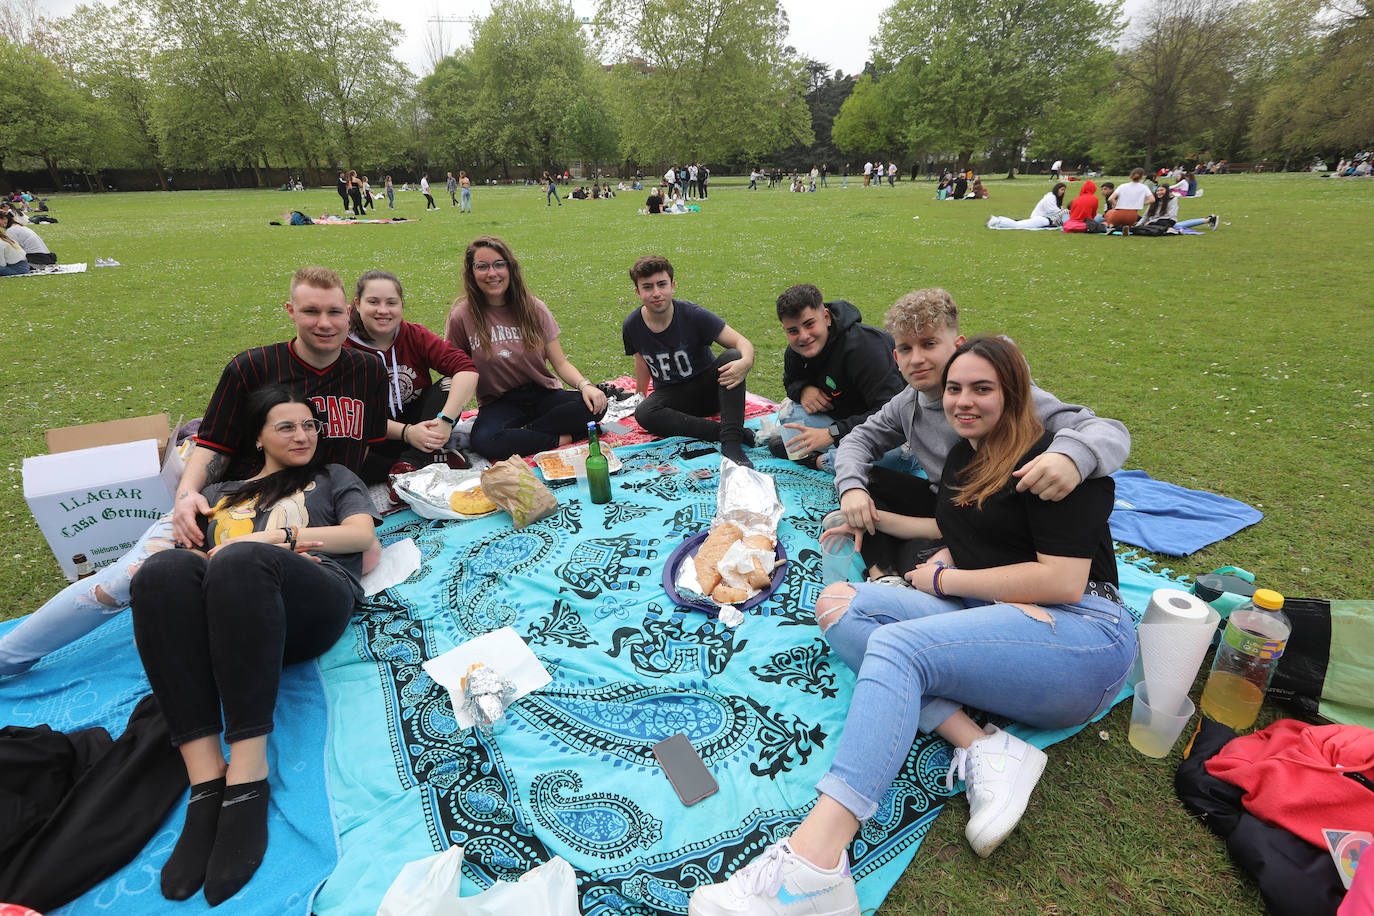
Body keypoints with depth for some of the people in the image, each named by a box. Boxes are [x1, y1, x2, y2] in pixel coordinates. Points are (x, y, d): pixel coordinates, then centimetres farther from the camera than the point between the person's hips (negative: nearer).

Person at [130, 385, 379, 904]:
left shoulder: (333, 479, 31)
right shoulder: (222, 495, 36)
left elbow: (361, 534, 14)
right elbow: (197, 551, 20)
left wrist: (269, 539, 3)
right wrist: (262, 555, -2)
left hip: (313, 605, -2)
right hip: (223, 616, 3)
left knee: (240, 561, -35)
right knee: (163, 569, -31)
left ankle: (247, 781, -39)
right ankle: (205, 779, -37)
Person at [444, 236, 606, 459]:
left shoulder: (533, 308, 1)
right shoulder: (462, 317, -4)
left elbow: (560, 362, 1)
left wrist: (584, 384, -20)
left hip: (544, 395, 2)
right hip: (500, 403, -2)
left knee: (595, 404, -26)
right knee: (484, 440, -36)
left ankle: (525, 432, -17)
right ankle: (563, 437, -21)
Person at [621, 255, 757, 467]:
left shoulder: (692, 314, -17)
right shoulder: (631, 326, -8)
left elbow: (742, 342, -21)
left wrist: (746, 362, -44)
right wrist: (640, 396, 20)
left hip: (707, 387, -1)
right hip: (670, 395, 2)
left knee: (731, 356, -31)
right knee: (643, 414, -31)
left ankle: (731, 441, -39)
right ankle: (723, 431, -33)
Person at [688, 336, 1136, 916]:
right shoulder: (963, 457, 17)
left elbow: (1063, 583, -16)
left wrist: (944, 579, -9)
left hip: (1080, 634, -8)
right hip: (989, 624, 8)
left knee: (896, 645, -32)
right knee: (839, 605, -10)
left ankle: (812, 867, -44)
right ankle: (985, 749, -23)